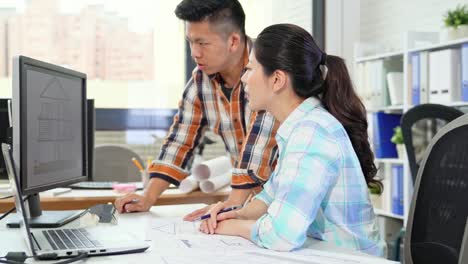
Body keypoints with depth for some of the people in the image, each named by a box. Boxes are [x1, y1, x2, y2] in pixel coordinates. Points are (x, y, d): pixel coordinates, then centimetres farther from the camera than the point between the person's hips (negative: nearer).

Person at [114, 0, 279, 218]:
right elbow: (180, 140, 6)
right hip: (251, 197, 5)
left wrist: (232, 204, -29)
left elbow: (261, 140, -26)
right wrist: (148, 198, -2)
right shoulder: (200, 80, 2)